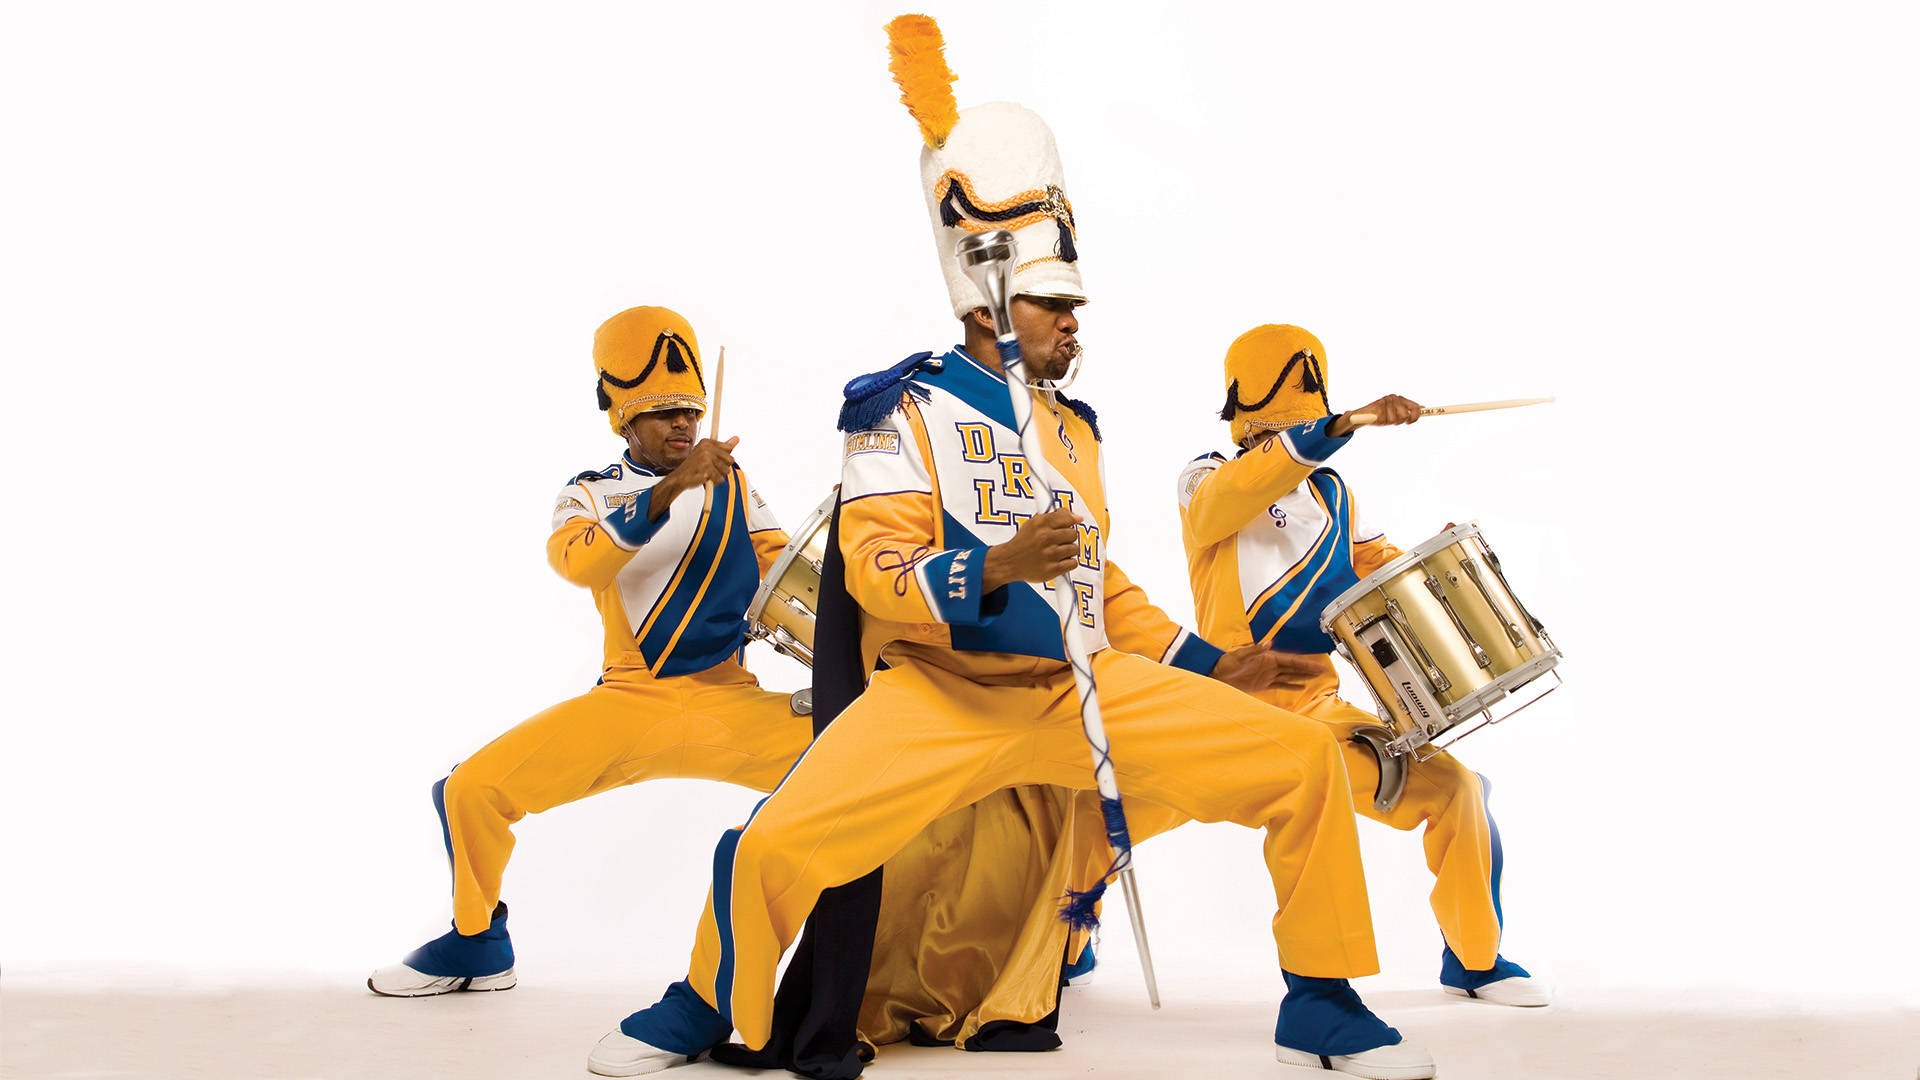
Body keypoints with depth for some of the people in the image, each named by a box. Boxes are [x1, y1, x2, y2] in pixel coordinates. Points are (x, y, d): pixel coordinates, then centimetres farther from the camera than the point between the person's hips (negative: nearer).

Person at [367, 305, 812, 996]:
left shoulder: (731, 487, 11)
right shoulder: (590, 494, 5)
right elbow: (578, 560, -19)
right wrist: (670, 488, -32)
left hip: (727, 703, 0)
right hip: (626, 702, 0)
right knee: (471, 789, -14)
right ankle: (478, 945, 13)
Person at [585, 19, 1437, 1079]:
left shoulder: (1075, 428, 20)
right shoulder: (908, 407, -1)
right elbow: (876, 568, -13)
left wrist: (1205, 664, 18)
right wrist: (997, 565, -30)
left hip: (1091, 690, 5)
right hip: (943, 694, -5)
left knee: (1306, 761, -7)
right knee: (773, 847, -23)